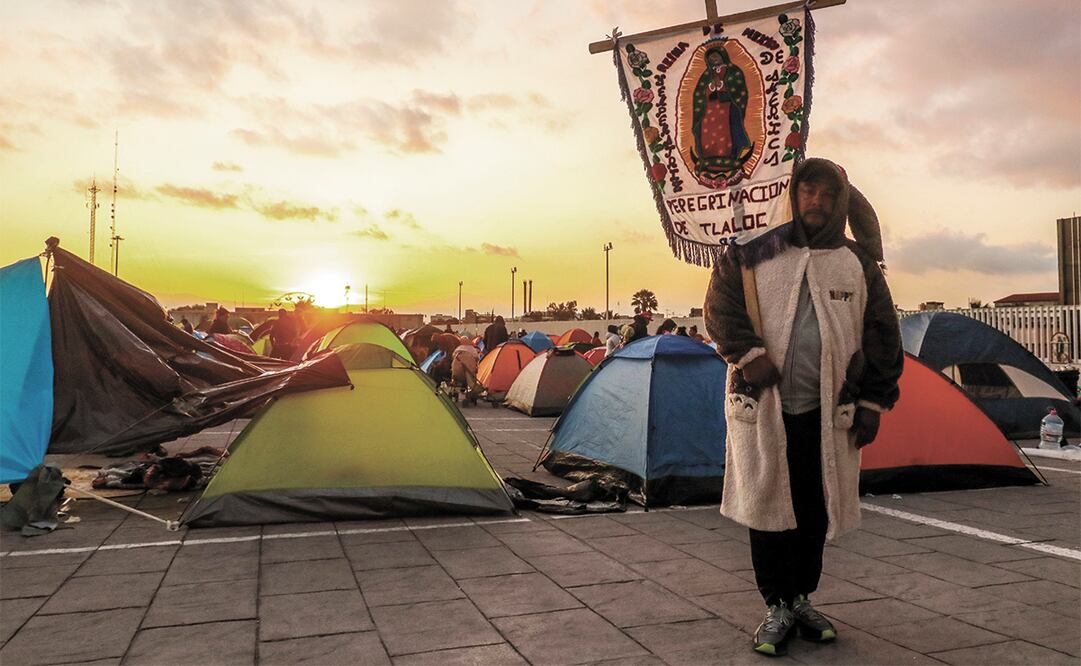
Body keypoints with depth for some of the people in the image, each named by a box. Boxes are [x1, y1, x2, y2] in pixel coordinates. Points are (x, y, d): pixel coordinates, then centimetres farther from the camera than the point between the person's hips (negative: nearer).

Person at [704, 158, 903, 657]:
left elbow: (881, 337, 10)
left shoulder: (858, 264, 8)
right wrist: (747, 353, -16)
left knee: (815, 509, 9)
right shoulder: (754, 255, 3)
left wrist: (873, 402, 5)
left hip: (828, 412, 2)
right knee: (767, 504, 3)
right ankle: (777, 605, 18)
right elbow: (721, 307, 0)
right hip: (763, 405, -2)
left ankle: (802, 598, 29)